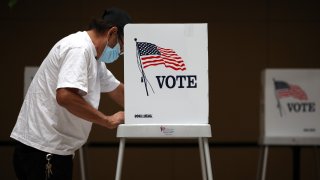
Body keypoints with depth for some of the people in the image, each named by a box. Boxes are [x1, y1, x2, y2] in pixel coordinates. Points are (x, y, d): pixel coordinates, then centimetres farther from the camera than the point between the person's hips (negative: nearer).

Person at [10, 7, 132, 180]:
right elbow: (65, 96, -27)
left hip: (51, 149, 10)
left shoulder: (93, 56, 18)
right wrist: (108, 121, -18)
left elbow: (117, 90, 29)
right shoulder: (80, 48, -15)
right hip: (43, 150, -10)